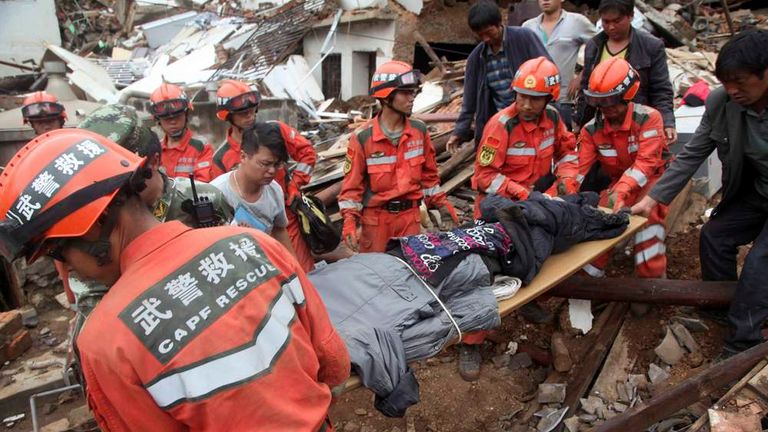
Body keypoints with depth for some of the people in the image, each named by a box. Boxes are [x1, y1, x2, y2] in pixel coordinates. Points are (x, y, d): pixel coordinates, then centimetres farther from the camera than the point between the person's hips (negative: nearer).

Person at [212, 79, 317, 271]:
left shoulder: (275, 131, -4)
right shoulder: (221, 158, -4)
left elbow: (307, 152, 3)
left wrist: (295, 185, -5)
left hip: (287, 215, 0)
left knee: (305, 271, 5)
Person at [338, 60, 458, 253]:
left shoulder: (419, 131, -1)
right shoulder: (363, 137, -12)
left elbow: (428, 174, 11)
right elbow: (352, 184, -7)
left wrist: (441, 202, 8)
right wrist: (350, 219, -16)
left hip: (410, 215, 3)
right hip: (376, 218, -3)